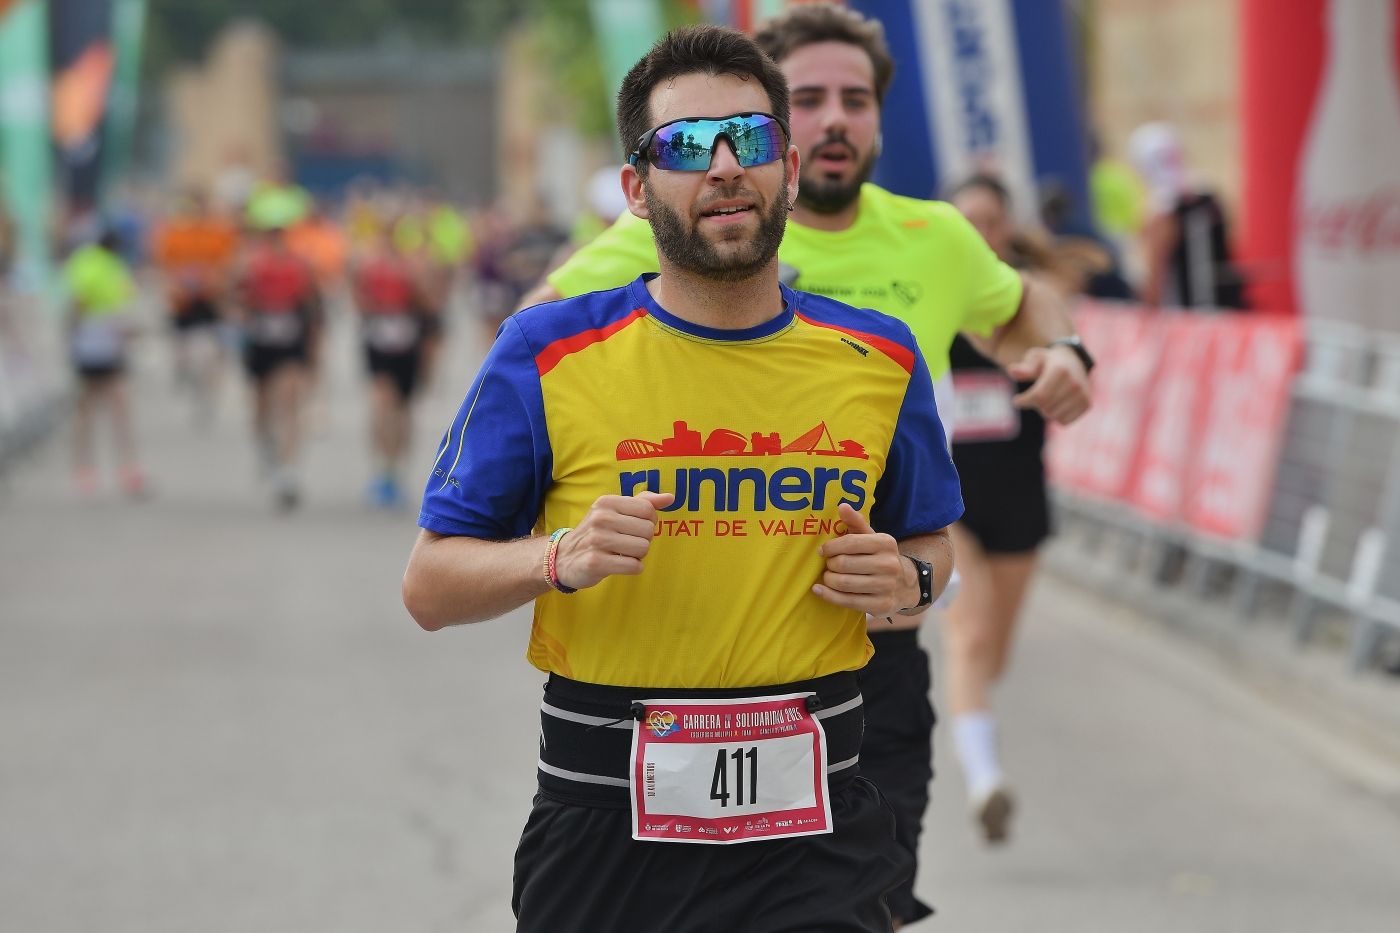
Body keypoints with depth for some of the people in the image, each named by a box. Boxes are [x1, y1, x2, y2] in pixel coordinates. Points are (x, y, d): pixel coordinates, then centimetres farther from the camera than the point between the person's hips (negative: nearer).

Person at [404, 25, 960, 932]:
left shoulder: (880, 358, 4)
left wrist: (906, 579, -4)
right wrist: (561, 559, -20)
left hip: (815, 831, 2)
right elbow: (429, 586, -1)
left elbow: (930, 541, 20)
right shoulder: (548, 353, -4)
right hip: (607, 834, -2)